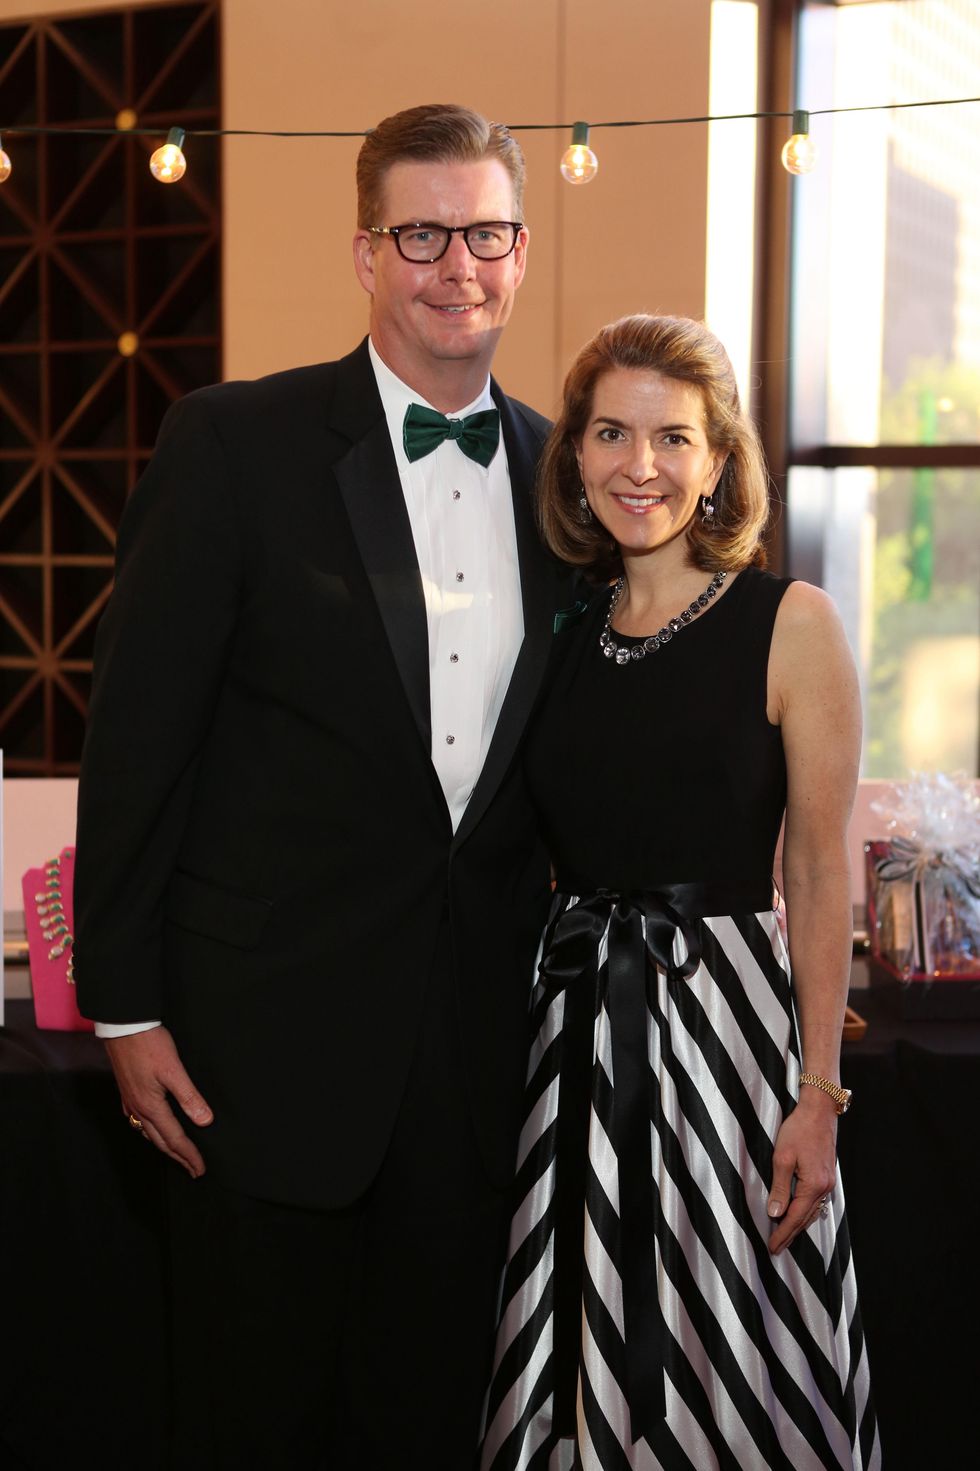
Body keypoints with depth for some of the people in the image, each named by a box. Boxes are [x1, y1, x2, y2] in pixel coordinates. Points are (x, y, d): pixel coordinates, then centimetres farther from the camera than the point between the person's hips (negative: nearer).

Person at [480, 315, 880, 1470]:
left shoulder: (789, 624, -6)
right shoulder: (564, 631, 7)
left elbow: (820, 875, -7)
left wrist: (817, 1094, -11)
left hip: (722, 1012, -4)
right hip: (572, 1018, 4)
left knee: (723, 1363, 6)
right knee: (583, 1361, 13)